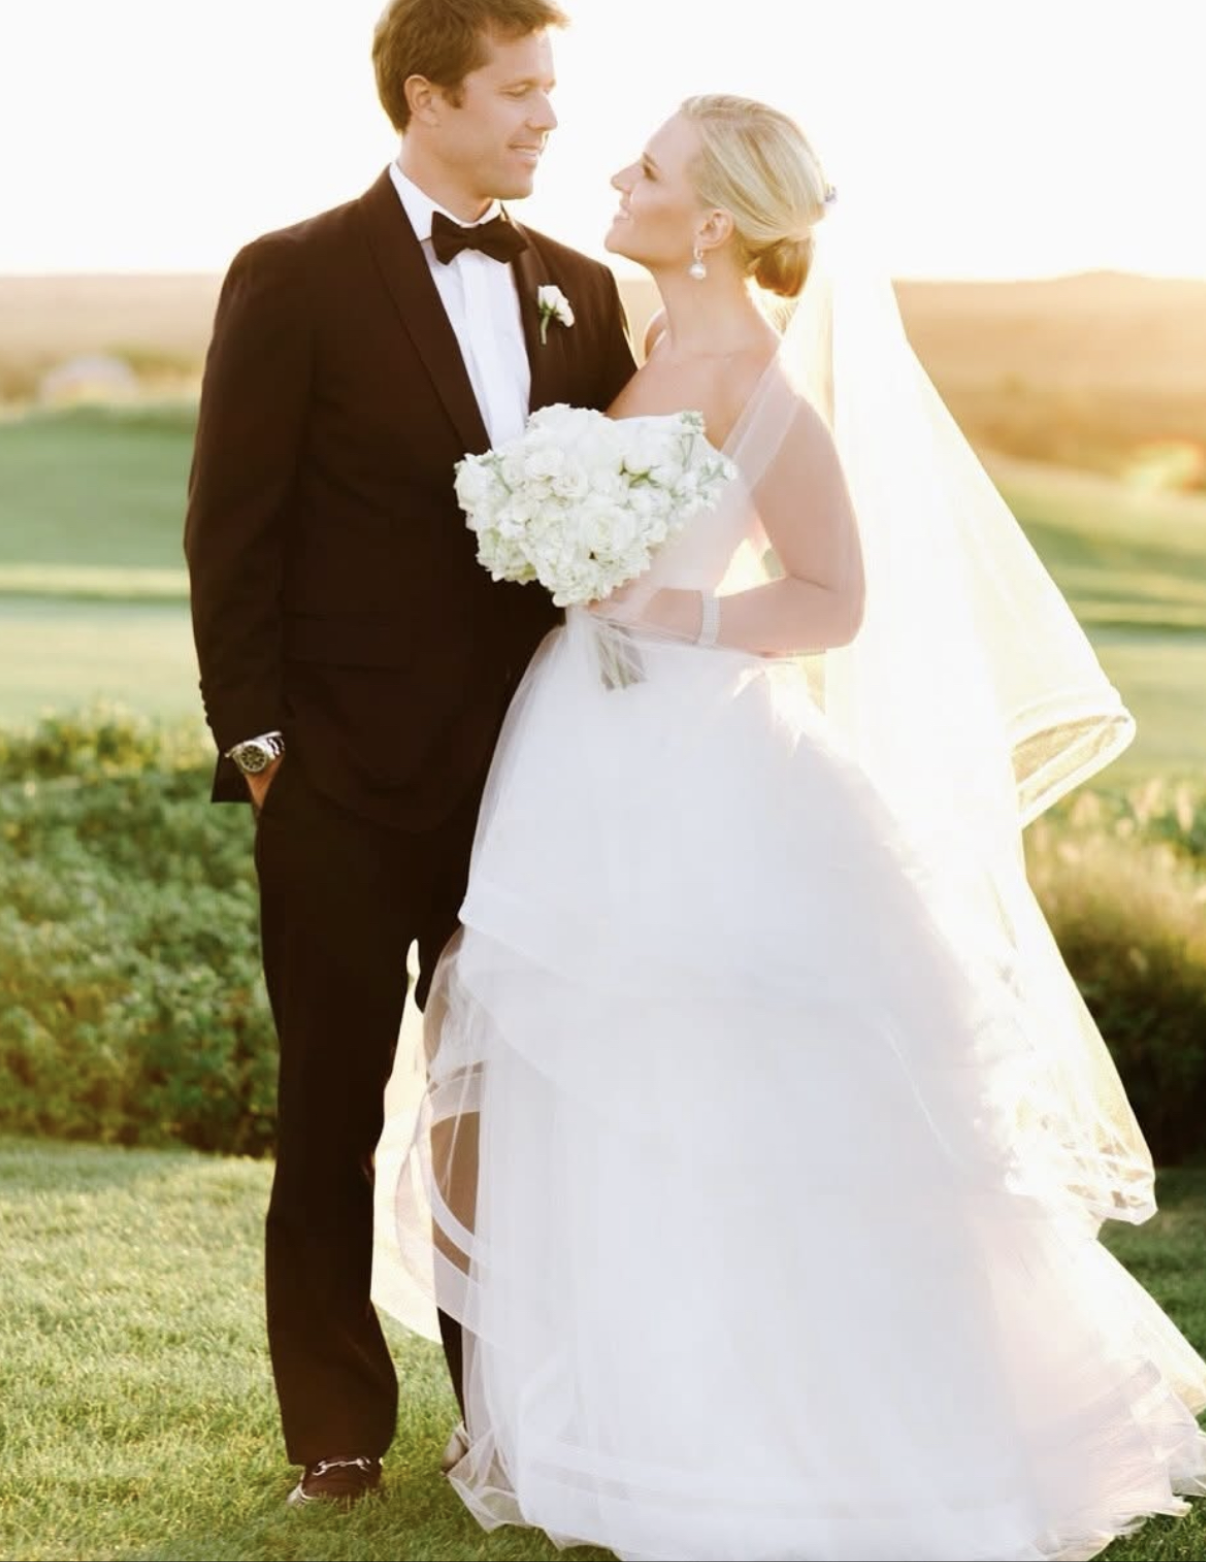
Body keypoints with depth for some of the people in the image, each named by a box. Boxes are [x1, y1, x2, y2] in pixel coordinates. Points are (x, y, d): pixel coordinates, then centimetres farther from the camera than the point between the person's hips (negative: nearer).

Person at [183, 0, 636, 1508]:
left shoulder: (580, 290, 9)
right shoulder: (295, 280, -5)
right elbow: (231, 527, -6)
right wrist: (254, 735, -10)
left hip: (530, 770, 4)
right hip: (347, 776, -4)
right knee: (333, 1106, 7)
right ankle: (338, 1424, 18)